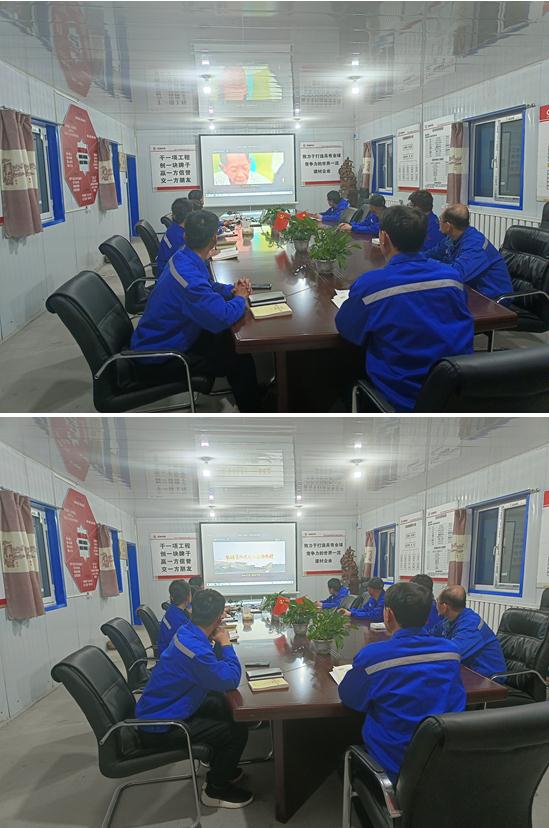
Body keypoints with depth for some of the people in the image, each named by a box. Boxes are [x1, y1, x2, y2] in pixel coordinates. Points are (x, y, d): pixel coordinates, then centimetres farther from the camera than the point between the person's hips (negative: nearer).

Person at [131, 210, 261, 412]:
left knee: (230, 341, 10)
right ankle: (252, 412, 15)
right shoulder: (189, 276, -32)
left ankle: (250, 394, 26)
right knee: (240, 360, -6)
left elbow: (207, 288, 18)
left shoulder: (182, 258, -1)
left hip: (158, 339, 9)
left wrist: (232, 290, -2)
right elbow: (222, 318, -39)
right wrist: (240, 298, -17)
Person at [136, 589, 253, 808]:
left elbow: (214, 667, 12)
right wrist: (226, 644, -13)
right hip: (160, 728, -10)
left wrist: (220, 644, -5)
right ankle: (216, 789, 11)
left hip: (157, 710, 10)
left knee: (225, 706, 21)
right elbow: (230, 680, -25)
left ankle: (220, 767, 37)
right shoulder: (195, 648, -31)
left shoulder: (187, 632, -1)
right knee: (237, 730, -11)